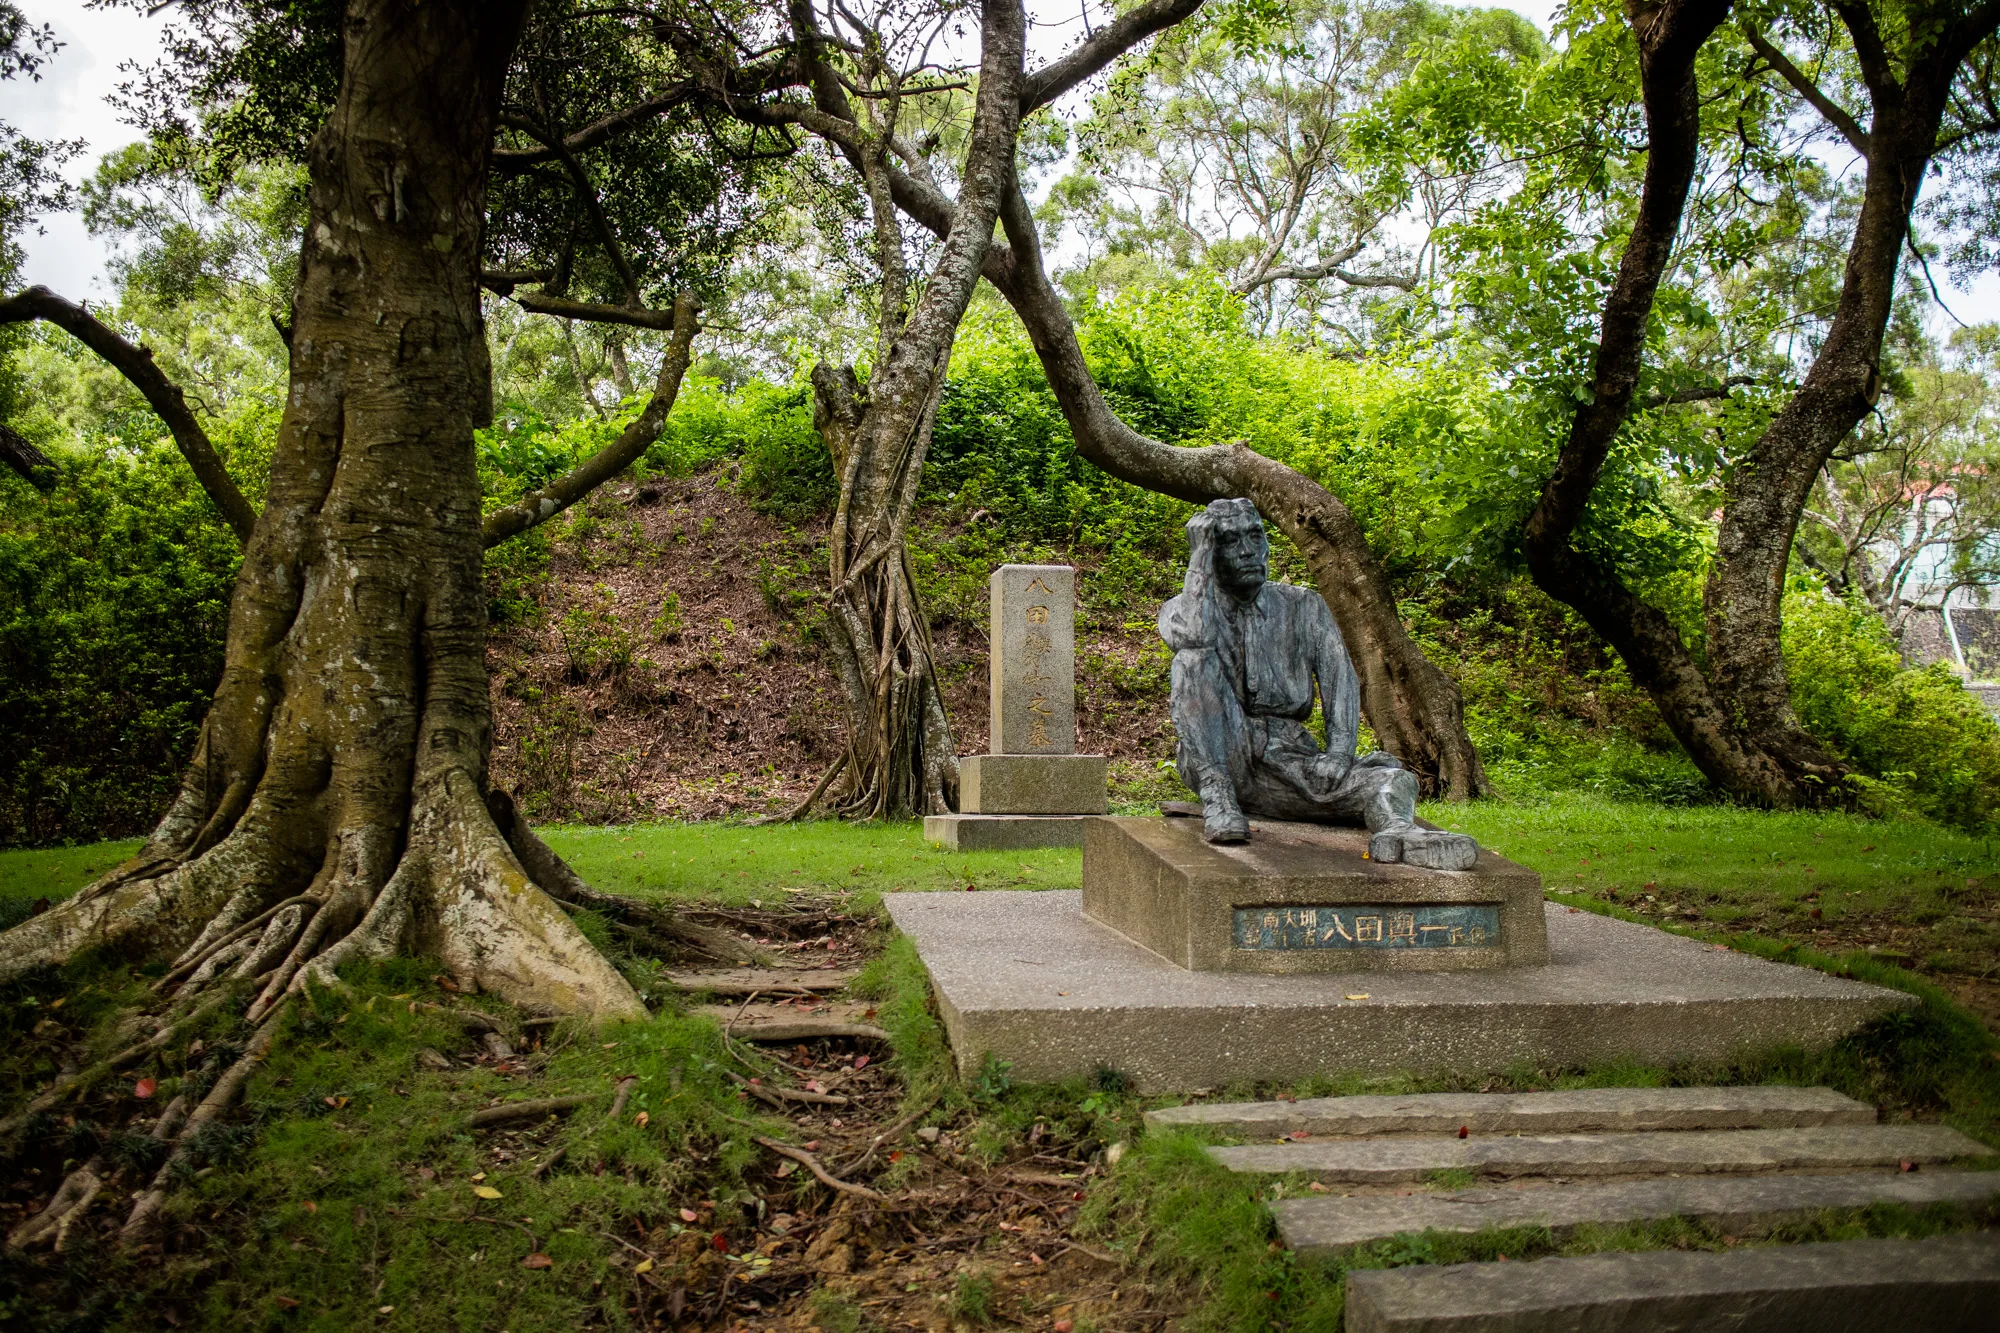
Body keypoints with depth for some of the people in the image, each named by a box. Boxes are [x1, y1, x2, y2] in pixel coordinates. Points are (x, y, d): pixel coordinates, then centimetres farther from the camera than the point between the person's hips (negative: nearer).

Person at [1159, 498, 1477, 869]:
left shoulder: (1303, 607, 16)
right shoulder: (1183, 610, 8)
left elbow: (1340, 680, 4)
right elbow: (1193, 638, -19)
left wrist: (1339, 751, -14)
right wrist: (1200, 550, -7)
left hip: (1289, 757, 3)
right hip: (1214, 759, -2)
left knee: (1396, 780, -20)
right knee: (1195, 659, -27)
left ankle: (1395, 828, -53)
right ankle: (1216, 797, -33)